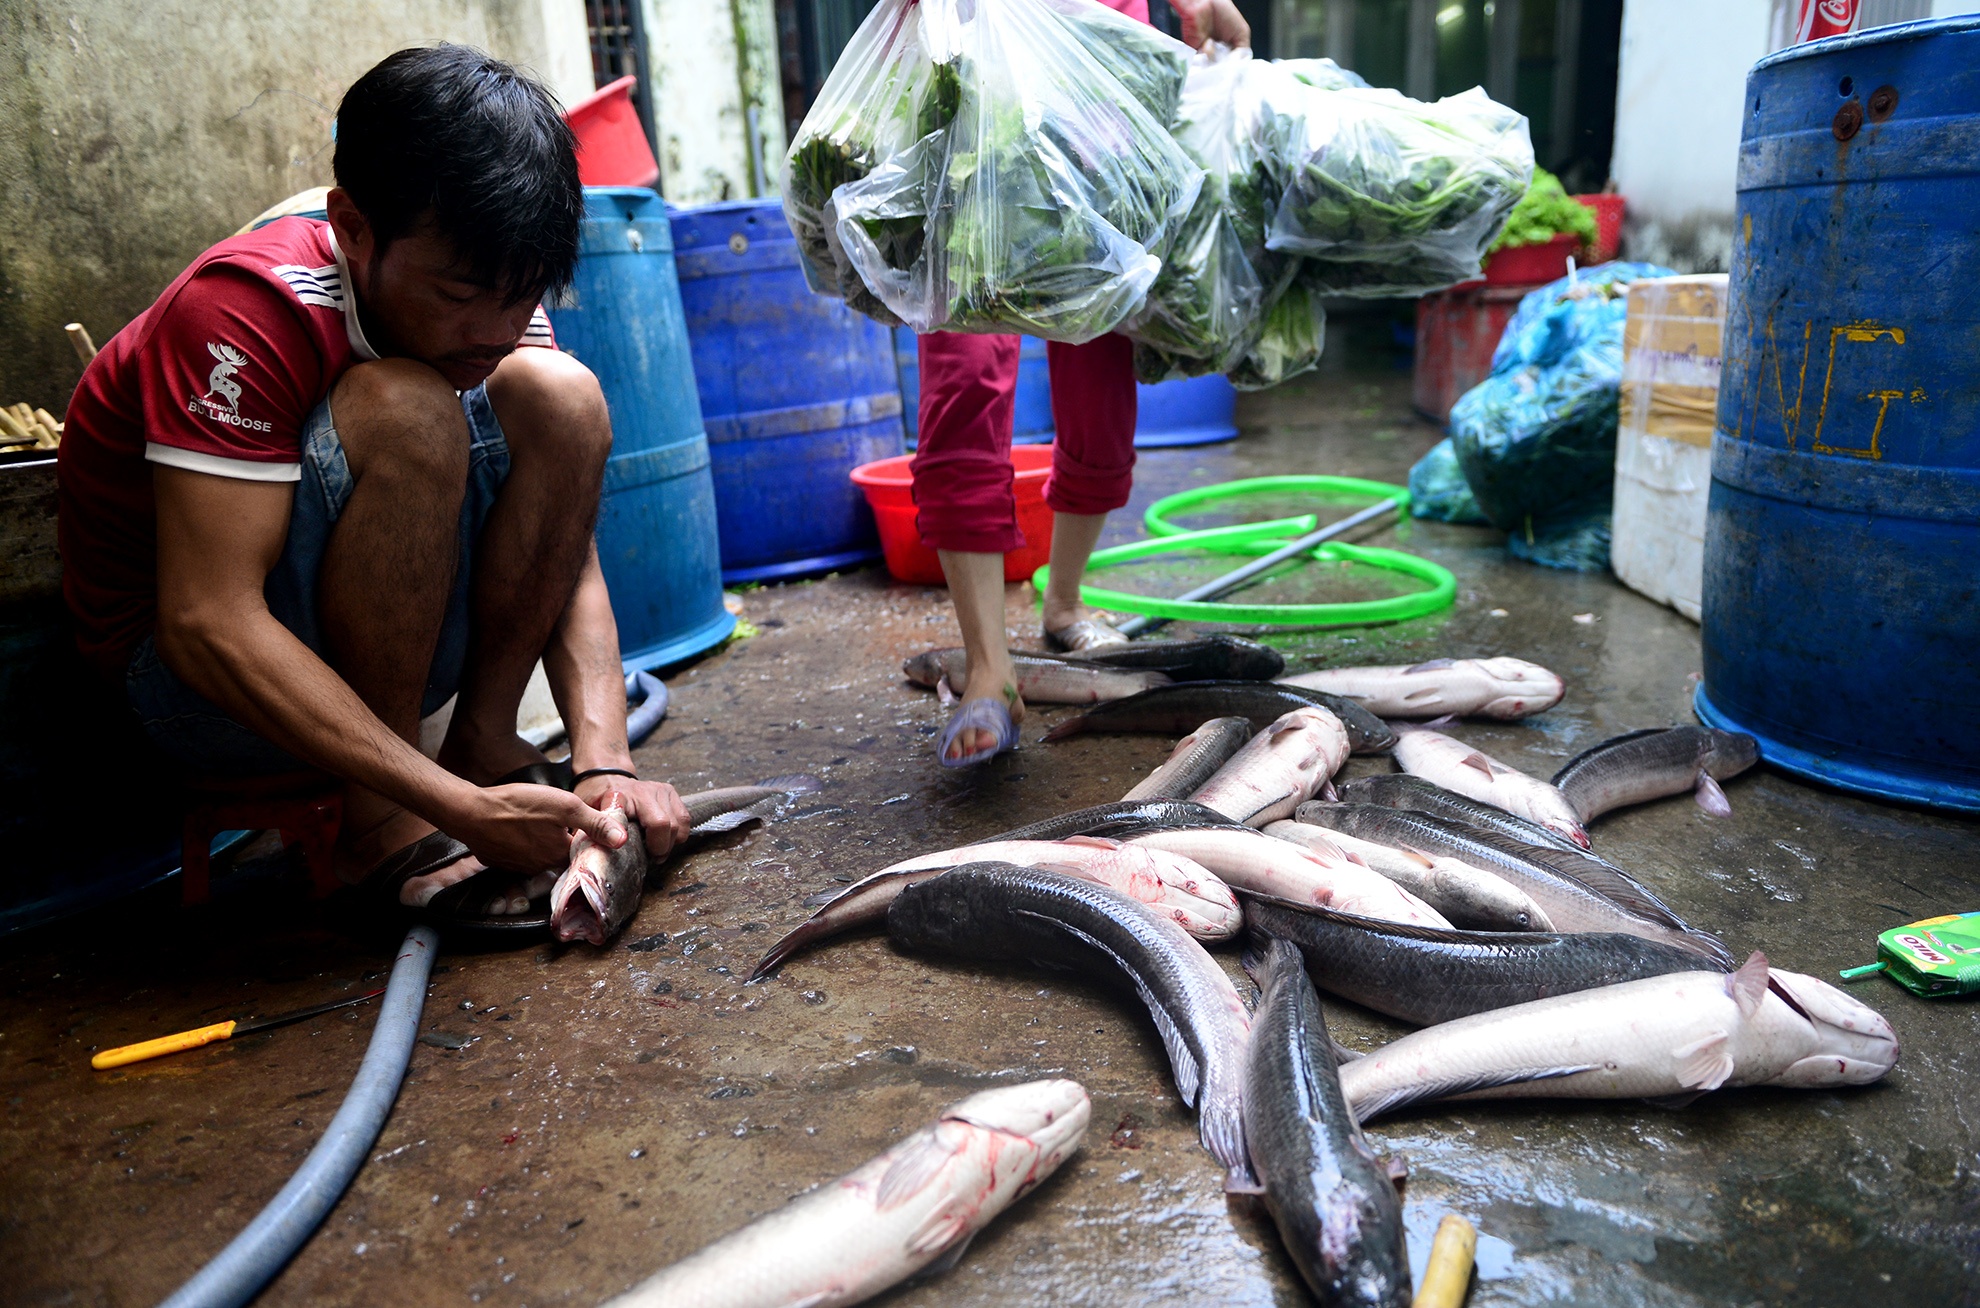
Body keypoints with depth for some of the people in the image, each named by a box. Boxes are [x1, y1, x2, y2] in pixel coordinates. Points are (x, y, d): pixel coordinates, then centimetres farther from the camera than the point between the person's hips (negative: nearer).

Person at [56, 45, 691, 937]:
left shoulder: (493, 309, -8)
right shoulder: (247, 310, -26)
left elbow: (565, 555, -10)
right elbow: (208, 627, -33)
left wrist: (603, 761, -26)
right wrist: (462, 808, -38)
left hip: (377, 651, 5)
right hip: (193, 675, -5)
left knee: (558, 394, -15)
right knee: (404, 412, -32)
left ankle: (483, 741, -9)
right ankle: (378, 825, -20)